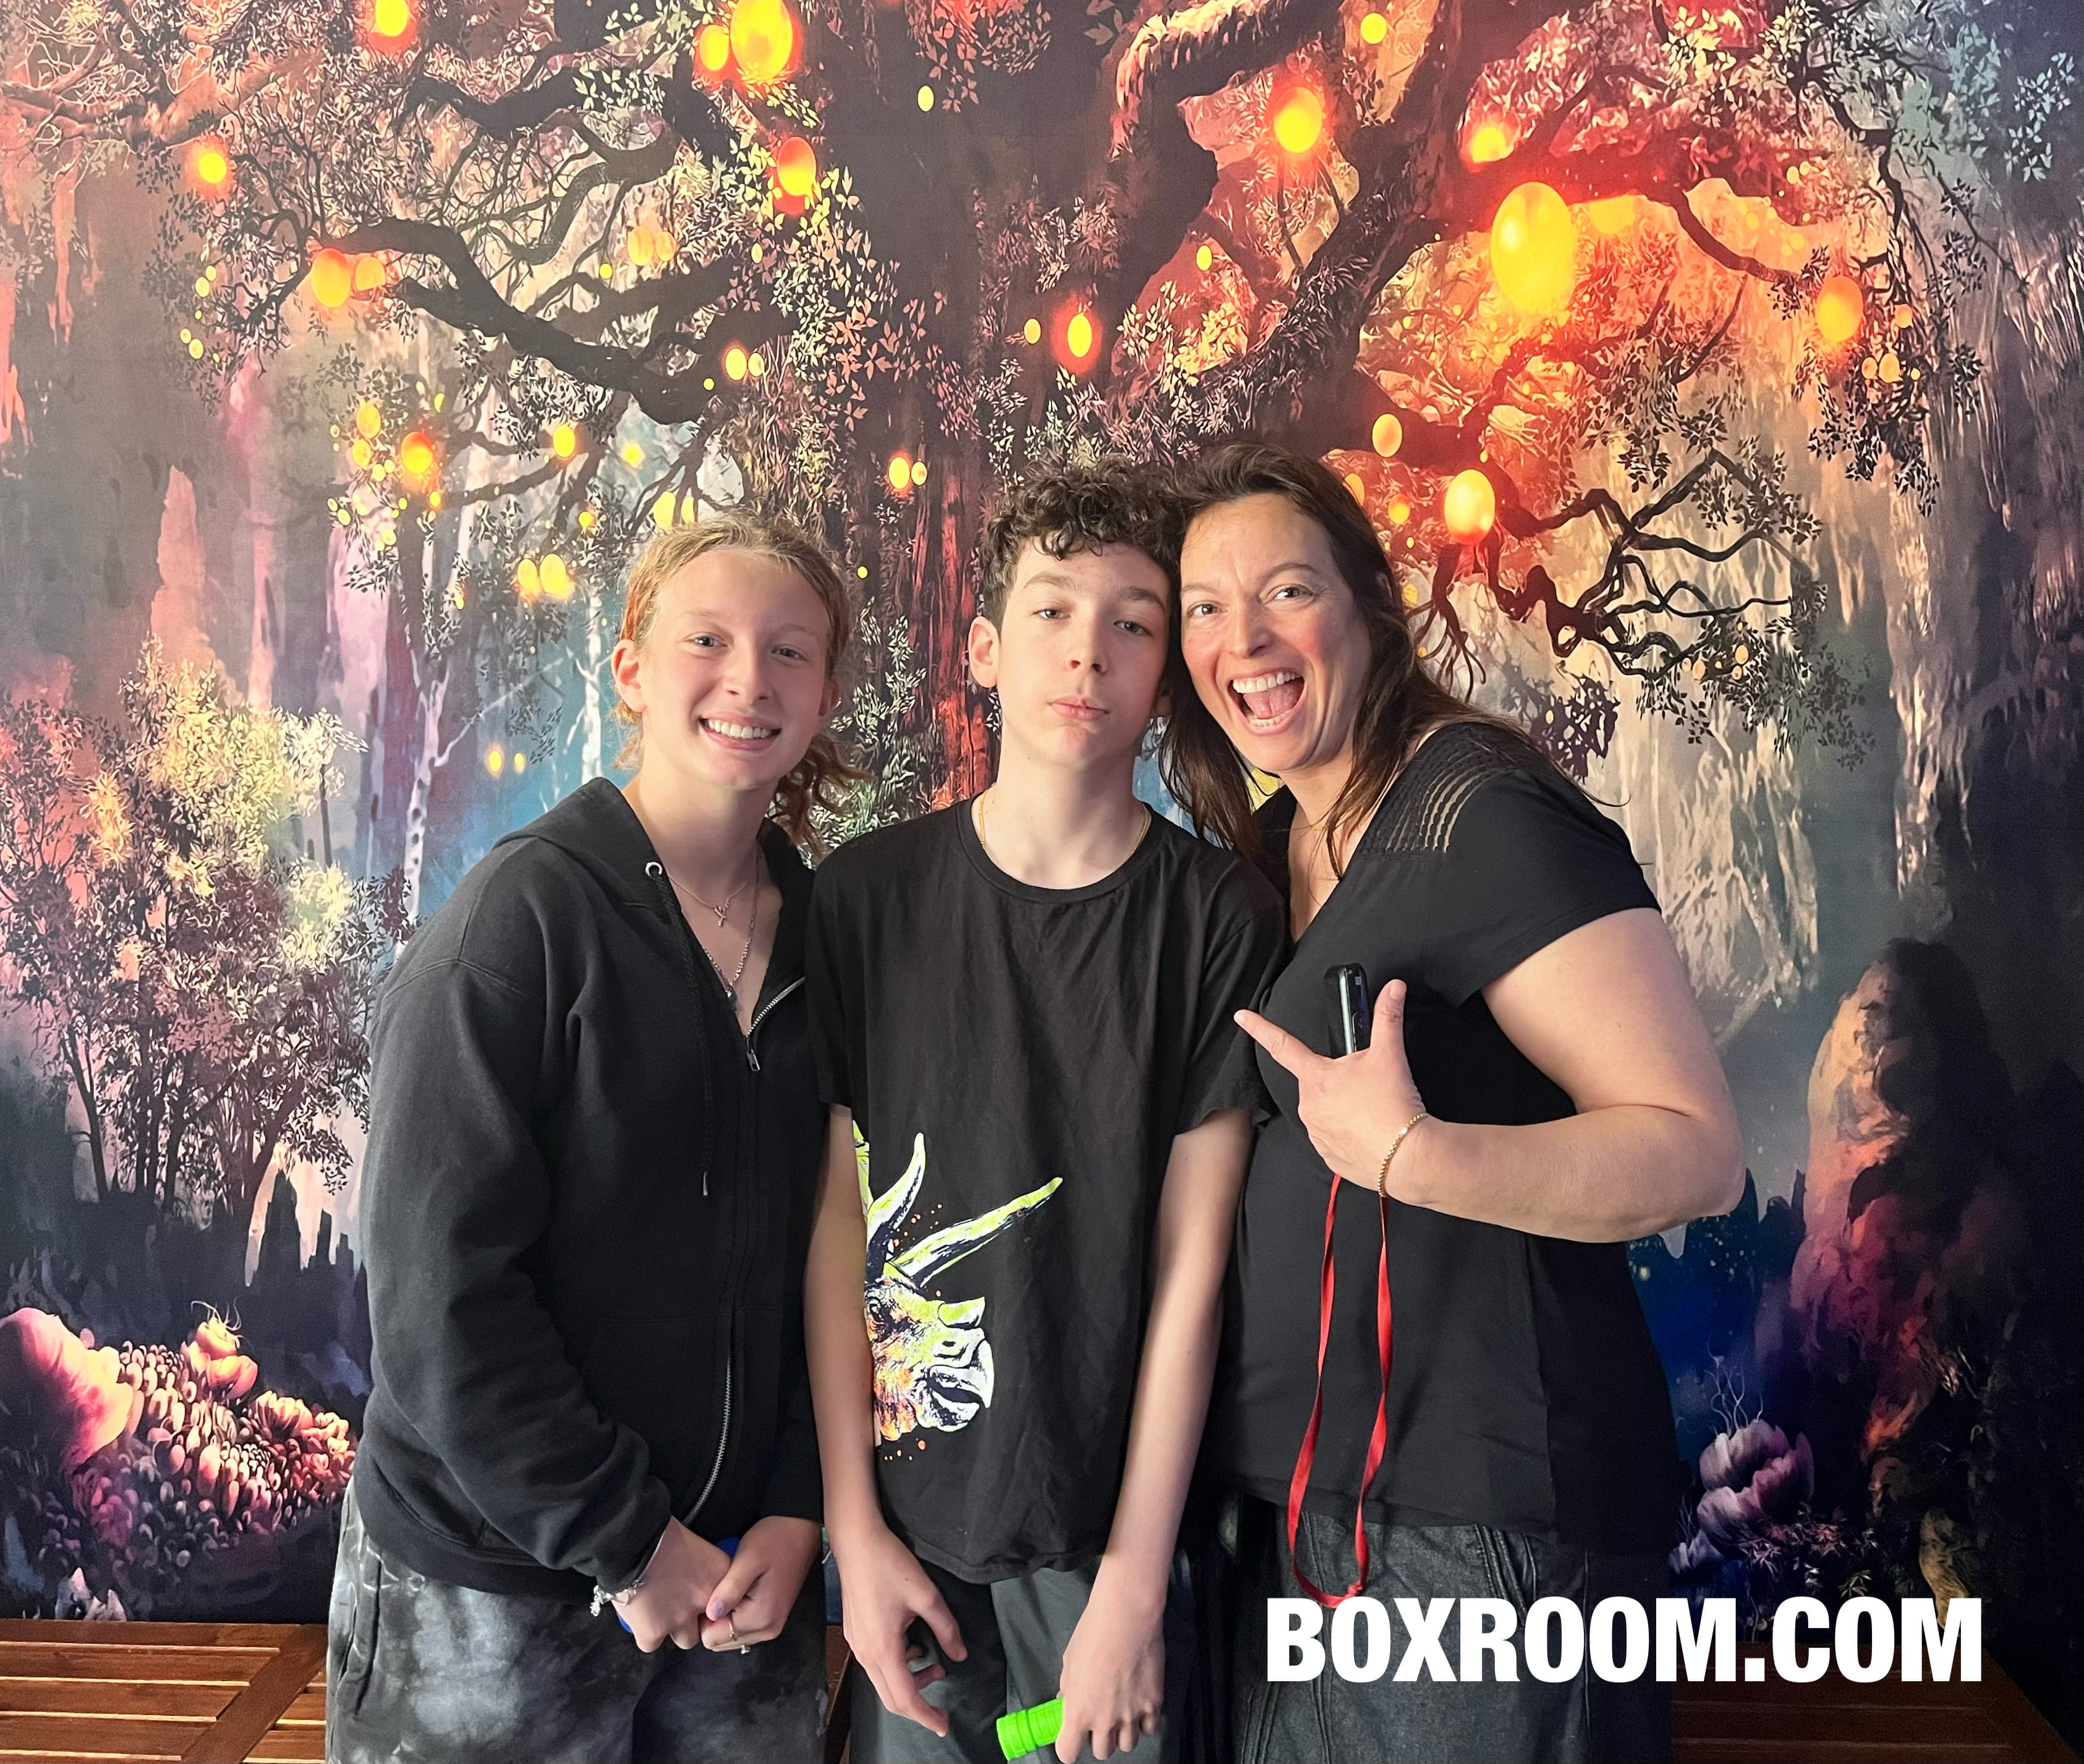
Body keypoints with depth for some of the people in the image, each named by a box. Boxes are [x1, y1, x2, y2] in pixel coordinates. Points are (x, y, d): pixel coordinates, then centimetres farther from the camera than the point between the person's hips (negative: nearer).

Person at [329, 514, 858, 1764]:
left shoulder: (827, 933, 1)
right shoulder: (526, 914, -13)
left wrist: (797, 1515, -5)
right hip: (495, 1583, -4)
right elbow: (437, 1283, -16)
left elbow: (832, 1255, 4)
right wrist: (624, 1541, -14)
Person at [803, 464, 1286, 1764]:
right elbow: (836, 1218, -3)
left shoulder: (1222, 917, -8)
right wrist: (855, 1529, -4)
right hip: (906, 1518, 1)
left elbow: (1193, 1258, -9)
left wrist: (1134, 1579, -9)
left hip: (1113, 1521, -1)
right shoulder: (868, 894, -4)